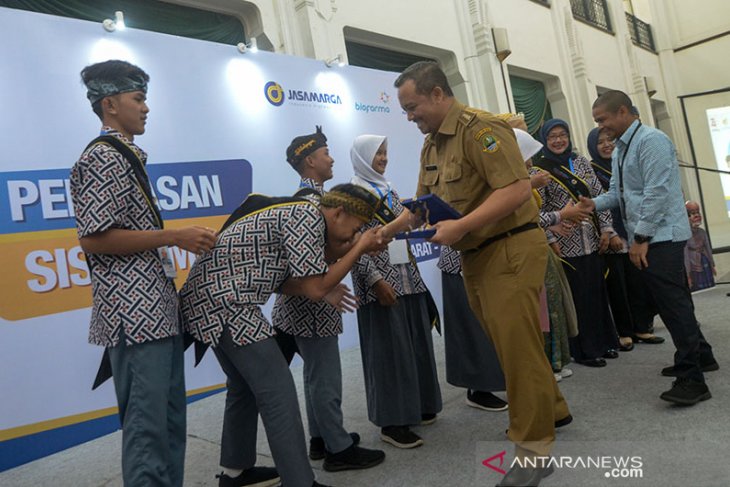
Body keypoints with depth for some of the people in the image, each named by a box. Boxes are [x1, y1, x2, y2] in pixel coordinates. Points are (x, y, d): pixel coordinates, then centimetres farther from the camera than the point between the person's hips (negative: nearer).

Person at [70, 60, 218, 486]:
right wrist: (173, 236, -16)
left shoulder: (127, 156, 18)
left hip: (157, 307, 10)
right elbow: (93, 239, -18)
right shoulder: (102, 158, -11)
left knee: (171, 415, 16)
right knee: (146, 422, -2)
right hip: (133, 312, -10)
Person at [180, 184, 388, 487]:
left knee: (245, 386, 21)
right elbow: (315, 289, -14)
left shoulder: (296, 213, 16)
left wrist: (335, 256, 8)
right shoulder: (309, 215, -13)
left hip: (210, 295, 11)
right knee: (278, 393, -5)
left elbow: (282, 283, 11)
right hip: (225, 302, -11)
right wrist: (360, 247, -5)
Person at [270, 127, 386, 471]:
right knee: (325, 376, -1)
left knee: (317, 374, 17)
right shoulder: (311, 198, -16)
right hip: (313, 303, -10)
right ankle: (339, 448, 11)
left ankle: (321, 438, 29)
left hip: (309, 301, 10)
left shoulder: (308, 196, 16)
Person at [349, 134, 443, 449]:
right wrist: (376, 280, -19)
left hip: (407, 276, 8)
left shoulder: (388, 189, 16)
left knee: (416, 342, 11)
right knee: (388, 348, -3)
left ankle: (417, 407, 27)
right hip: (380, 281, -8)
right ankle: (392, 422, 7)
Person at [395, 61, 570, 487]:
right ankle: (551, 410, 38)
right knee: (508, 344, 17)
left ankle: (535, 451, 11)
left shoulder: (481, 128, -15)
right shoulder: (431, 145, 15)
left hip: (510, 251, -9)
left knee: (519, 347, -2)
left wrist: (460, 227, -26)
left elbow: (518, 188, -23)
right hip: (476, 257, 9)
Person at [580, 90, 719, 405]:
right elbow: (617, 193, 19)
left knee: (672, 302, -11)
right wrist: (595, 204, -1)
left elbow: (656, 193, -20)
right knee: (671, 300, 17)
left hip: (660, 235, -10)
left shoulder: (651, 141, -12)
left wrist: (640, 238, -20)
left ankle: (692, 379, -6)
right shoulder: (619, 150, 17)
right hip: (646, 238, 10)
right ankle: (700, 355, 32)